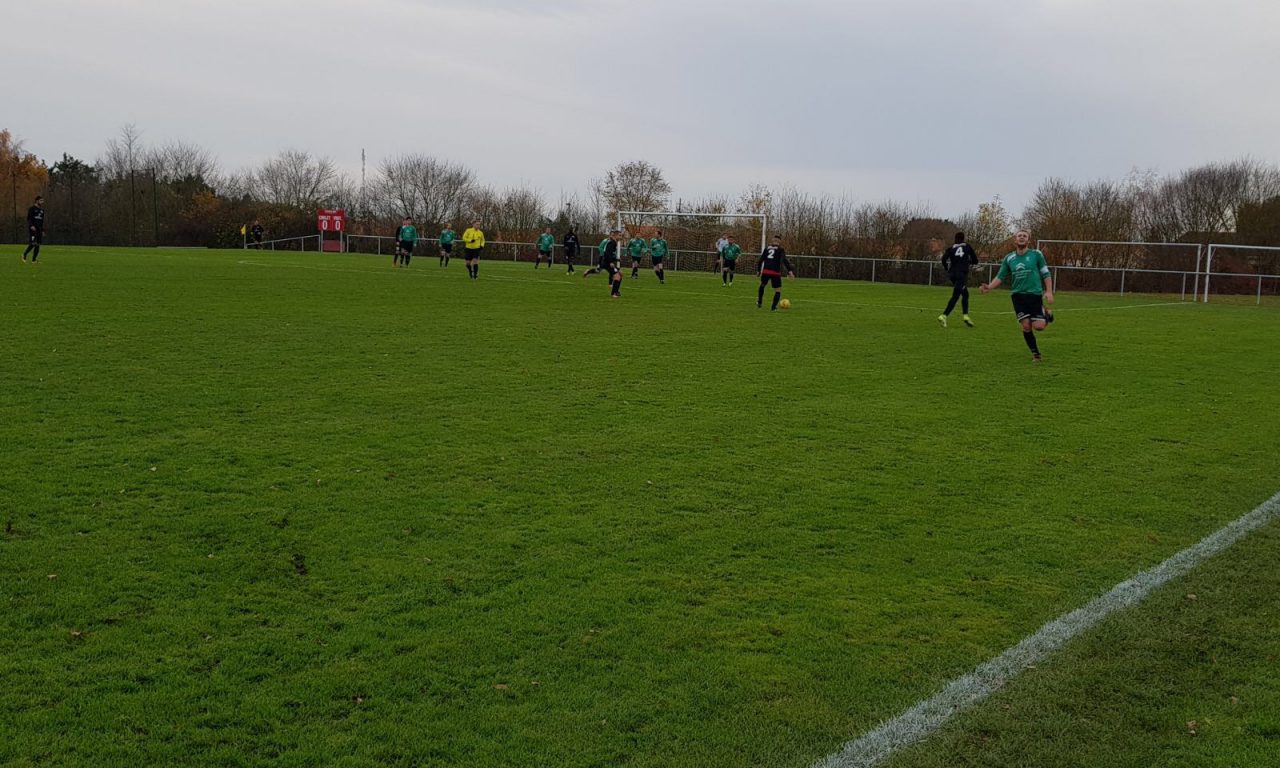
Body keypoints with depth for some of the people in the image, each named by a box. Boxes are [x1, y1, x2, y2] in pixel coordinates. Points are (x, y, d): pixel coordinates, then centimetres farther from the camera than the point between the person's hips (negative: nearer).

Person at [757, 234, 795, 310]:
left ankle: (759, 303, 32)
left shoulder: (767, 248, 15)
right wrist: (789, 270, -16)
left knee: (762, 285, 30)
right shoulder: (781, 249, 4)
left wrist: (759, 270, 21)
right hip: (775, 272, -4)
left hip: (765, 271, 4)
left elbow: (761, 259, 12)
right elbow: (784, 260, -11)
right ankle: (773, 307, -3)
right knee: (778, 290, 7)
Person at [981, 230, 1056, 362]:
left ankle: (1046, 314, 24)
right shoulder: (1009, 258, 7)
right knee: (1026, 326, -7)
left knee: (1038, 326, -12)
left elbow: (1046, 274, 3)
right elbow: (1000, 277, 9)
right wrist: (989, 287, -9)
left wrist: (1049, 292, -7)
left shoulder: (1036, 254, 0)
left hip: (1035, 294, -2)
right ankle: (1035, 354, 12)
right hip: (1018, 295, 2)